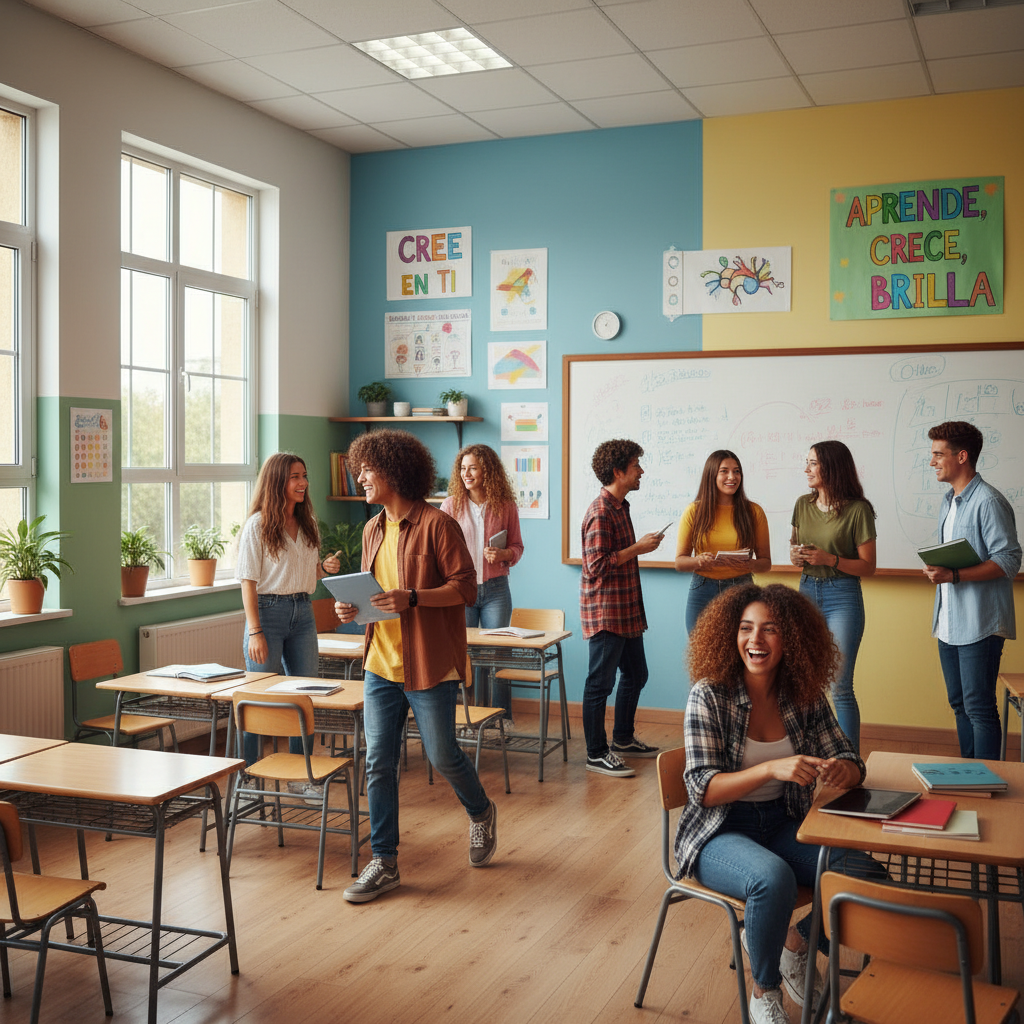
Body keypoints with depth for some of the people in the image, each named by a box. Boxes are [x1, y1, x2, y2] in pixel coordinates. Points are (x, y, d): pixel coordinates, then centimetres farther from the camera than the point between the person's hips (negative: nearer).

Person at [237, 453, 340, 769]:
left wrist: (325, 568, -2)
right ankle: (248, 772, 10)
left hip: (302, 612, 6)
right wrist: (255, 632, -17)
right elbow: (249, 582, -11)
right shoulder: (258, 525, -9)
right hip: (268, 611, -6)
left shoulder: (307, 523, 10)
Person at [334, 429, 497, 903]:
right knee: (378, 762, 5)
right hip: (380, 663, 6)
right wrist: (351, 606, 1)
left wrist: (412, 599, -24)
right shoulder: (373, 530, 12)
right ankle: (383, 862, 16)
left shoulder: (436, 523, -11)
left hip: (429, 664, -6)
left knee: (442, 755, 6)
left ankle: (481, 813, 36)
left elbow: (466, 588, -13)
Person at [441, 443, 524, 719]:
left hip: (495, 589, 0)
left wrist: (503, 554, -13)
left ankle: (502, 719, 13)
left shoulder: (505, 506, 1)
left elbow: (517, 546, 9)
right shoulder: (451, 505, 1)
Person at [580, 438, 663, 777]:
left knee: (636, 674, 18)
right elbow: (596, 565, -24)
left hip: (626, 609, 10)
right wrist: (637, 548, -19)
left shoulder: (620, 507, 14)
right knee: (601, 682, -1)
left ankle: (623, 739, 33)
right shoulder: (600, 512, -18)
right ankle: (596, 754, 9)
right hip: (605, 612, -10)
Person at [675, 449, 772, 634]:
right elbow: (679, 562, 5)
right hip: (702, 592, 0)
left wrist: (748, 565, -13)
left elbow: (766, 563, 8)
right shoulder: (694, 511, 5)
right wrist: (699, 560, -15)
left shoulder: (753, 512, 6)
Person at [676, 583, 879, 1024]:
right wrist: (773, 768, -34)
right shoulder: (710, 695, -14)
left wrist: (840, 770, -25)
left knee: (867, 874, -17)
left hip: (785, 826, 5)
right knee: (773, 878, -34)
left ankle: (796, 941, 13)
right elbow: (701, 789, -18)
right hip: (720, 832, -4)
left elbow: (851, 764, 2)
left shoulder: (806, 697, -2)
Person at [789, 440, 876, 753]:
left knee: (840, 687, -7)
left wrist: (830, 559, -19)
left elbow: (868, 566, -7)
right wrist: (795, 556, -2)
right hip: (806, 591, 5)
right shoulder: (803, 505, 9)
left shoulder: (857, 510, -8)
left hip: (842, 596, -5)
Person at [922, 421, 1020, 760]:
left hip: (979, 625, -9)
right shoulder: (948, 501, 16)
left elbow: (1008, 561, -19)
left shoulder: (988, 502, -13)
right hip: (949, 623, 9)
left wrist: (954, 576, -26)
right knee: (959, 704, 15)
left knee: (979, 708, -5)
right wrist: (936, 570, 5)